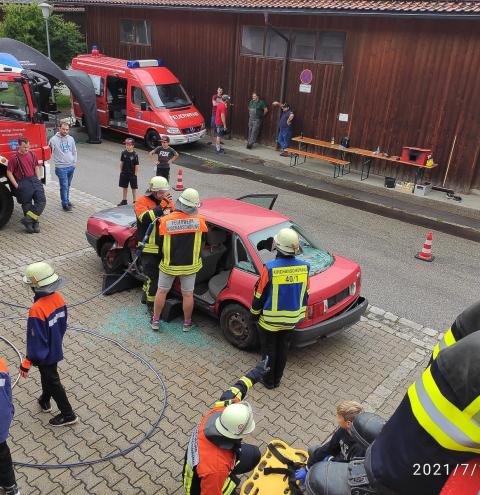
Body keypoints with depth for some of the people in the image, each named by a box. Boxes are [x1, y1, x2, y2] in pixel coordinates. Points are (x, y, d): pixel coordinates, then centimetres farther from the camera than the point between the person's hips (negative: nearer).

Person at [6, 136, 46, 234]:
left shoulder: (31, 154, 8)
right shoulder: (14, 158, -8)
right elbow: (9, 173, -5)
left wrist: (38, 180, 8)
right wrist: (16, 185, -8)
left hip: (34, 180, 5)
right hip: (23, 183, -5)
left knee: (41, 201, -7)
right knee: (27, 205, 3)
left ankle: (28, 220, -3)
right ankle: (34, 223, 13)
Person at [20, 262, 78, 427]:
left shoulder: (37, 309, -35)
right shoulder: (58, 298, -12)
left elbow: (35, 341, -27)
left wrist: (27, 363, -14)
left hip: (45, 354, -7)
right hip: (56, 349, 7)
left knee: (52, 382, 13)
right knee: (47, 376, 30)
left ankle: (68, 415, 28)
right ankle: (45, 401, 55)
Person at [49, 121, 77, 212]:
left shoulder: (71, 139, 8)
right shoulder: (54, 139, -8)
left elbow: (74, 151, 16)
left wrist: (74, 162, 9)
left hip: (71, 166, 5)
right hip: (61, 167, -5)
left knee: (68, 186, 16)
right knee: (64, 186, -4)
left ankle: (67, 200, 30)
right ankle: (65, 204, 4)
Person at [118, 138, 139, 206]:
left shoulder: (135, 154, -14)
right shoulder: (124, 153, -3)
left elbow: (137, 165, -11)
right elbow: (121, 162, 7)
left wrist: (135, 174, -10)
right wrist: (121, 171, 8)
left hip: (132, 174, -4)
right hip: (124, 173, 4)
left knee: (134, 188, 5)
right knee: (124, 187, 15)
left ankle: (135, 201, 13)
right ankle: (124, 200, 28)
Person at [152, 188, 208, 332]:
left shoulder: (165, 220, -15)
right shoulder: (199, 220, -15)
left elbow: (160, 243, -4)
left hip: (169, 264, 0)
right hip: (190, 265, 0)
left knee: (161, 292, 17)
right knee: (188, 294, 14)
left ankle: (155, 320, 28)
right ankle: (187, 323, 27)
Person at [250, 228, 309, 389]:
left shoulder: (270, 269, -25)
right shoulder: (304, 267, -12)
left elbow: (259, 296, -15)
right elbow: (305, 294, 2)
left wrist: (254, 315, 1)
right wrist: (300, 314, 18)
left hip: (270, 320, -4)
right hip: (291, 319, 4)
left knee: (269, 350, 16)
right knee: (283, 349, 22)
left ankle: (268, 380, 32)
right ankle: (277, 379, 37)